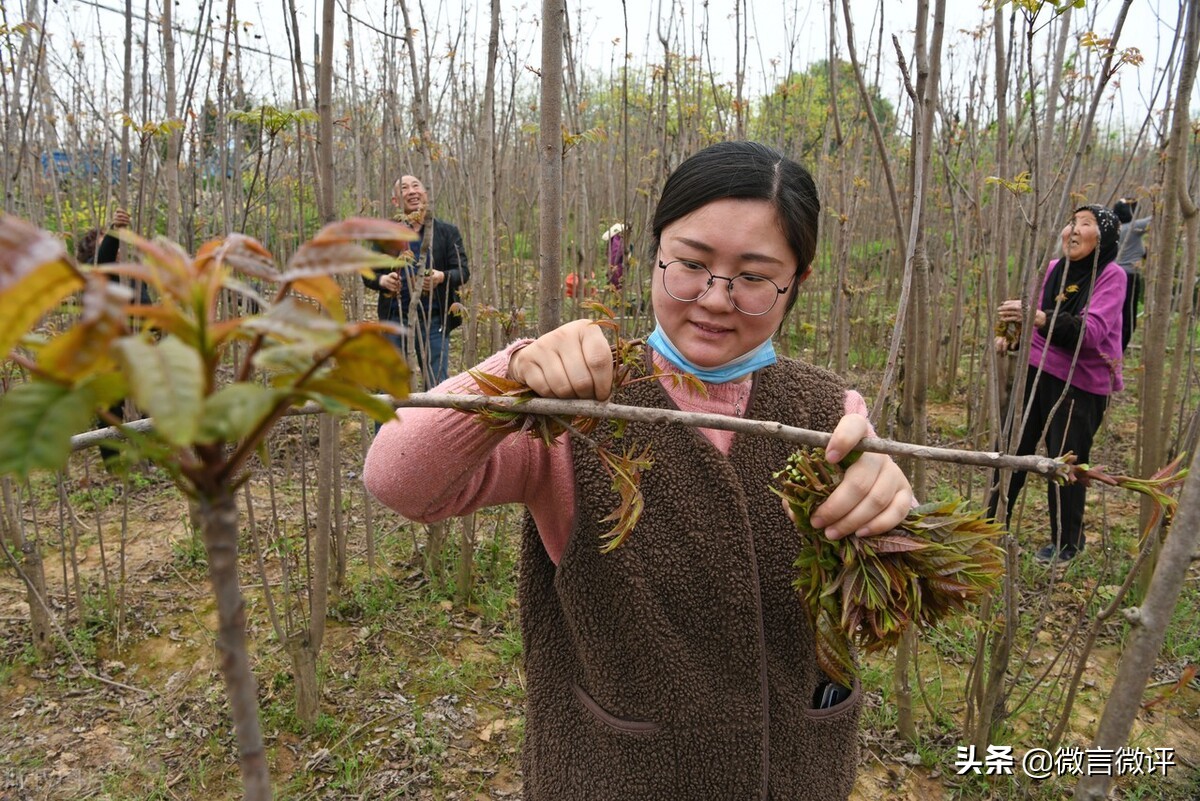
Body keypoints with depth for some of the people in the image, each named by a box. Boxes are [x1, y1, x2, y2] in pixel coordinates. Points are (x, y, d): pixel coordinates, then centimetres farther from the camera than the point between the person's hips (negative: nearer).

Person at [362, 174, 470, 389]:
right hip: (394, 317, 1)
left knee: (437, 385, 2)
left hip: (434, 319, -1)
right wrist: (382, 280, -12)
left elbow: (463, 271, 2)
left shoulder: (447, 232, 6)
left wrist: (443, 277, -20)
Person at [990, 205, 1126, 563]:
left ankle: (1067, 542, 23)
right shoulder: (1054, 268, 4)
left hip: (1080, 384, -5)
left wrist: (1039, 317, -40)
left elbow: (1092, 330, -25)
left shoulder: (1111, 276, -11)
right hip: (1036, 371, 5)